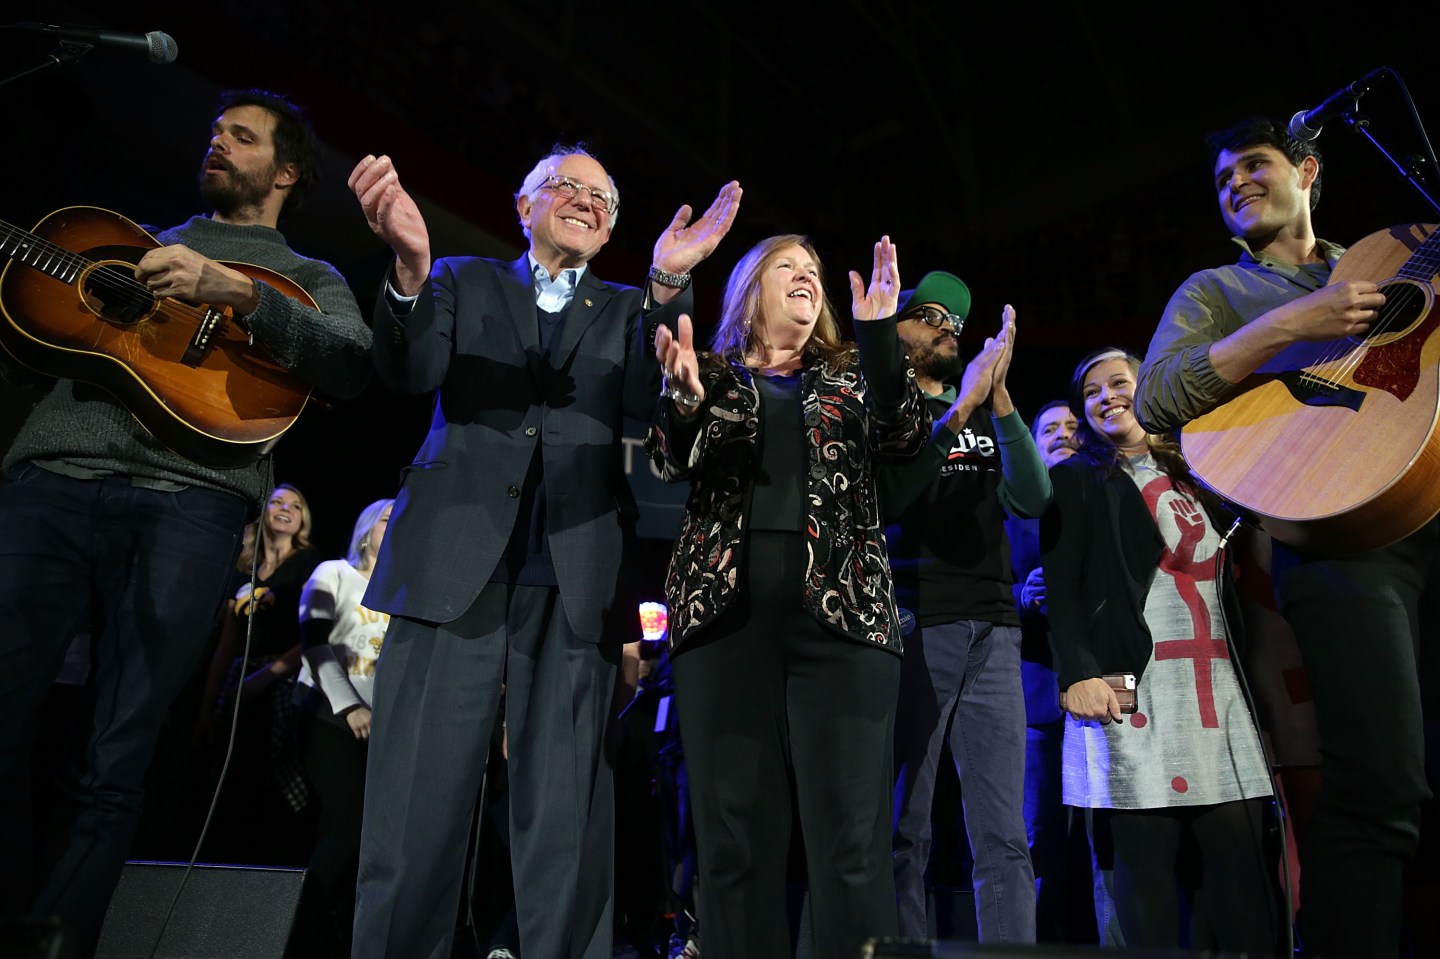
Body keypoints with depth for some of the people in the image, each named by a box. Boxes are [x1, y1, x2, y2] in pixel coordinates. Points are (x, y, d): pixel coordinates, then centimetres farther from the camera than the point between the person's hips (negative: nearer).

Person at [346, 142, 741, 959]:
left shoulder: (626, 310, 19)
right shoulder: (464, 280, 18)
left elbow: (645, 397, 0)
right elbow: (411, 372, 1)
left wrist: (668, 285, -15)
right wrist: (411, 264, -18)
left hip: (576, 576, 1)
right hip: (457, 563, 0)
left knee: (566, 814, 1)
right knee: (418, 802, -2)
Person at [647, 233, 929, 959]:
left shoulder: (851, 373, 19)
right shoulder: (712, 372, 17)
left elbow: (907, 437, 1)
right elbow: (671, 466, 2)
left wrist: (879, 332, -10)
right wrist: (684, 399, -18)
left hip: (840, 612, 1)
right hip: (726, 612, 0)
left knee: (851, 840, -5)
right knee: (734, 838, 1)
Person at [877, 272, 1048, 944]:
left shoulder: (985, 414, 20)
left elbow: (1031, 500, 5)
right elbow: (884, 499, -10)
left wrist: (999, 399, -4)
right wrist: (959, 409, -15)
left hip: (993, 629, 4)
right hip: (913, 624, -4)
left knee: (1005, 838, 4)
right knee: (903, 832, -1)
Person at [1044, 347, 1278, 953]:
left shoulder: (1193, 476, 22)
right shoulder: (1075, 480, 7)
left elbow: (1229, 580, 22)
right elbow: (1060, 584, -3)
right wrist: (1078, 671, -16)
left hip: (1220, 685, 5)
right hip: (1133, 685, -4)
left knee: (1243, 848, 0)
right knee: (1146, 854, -4)